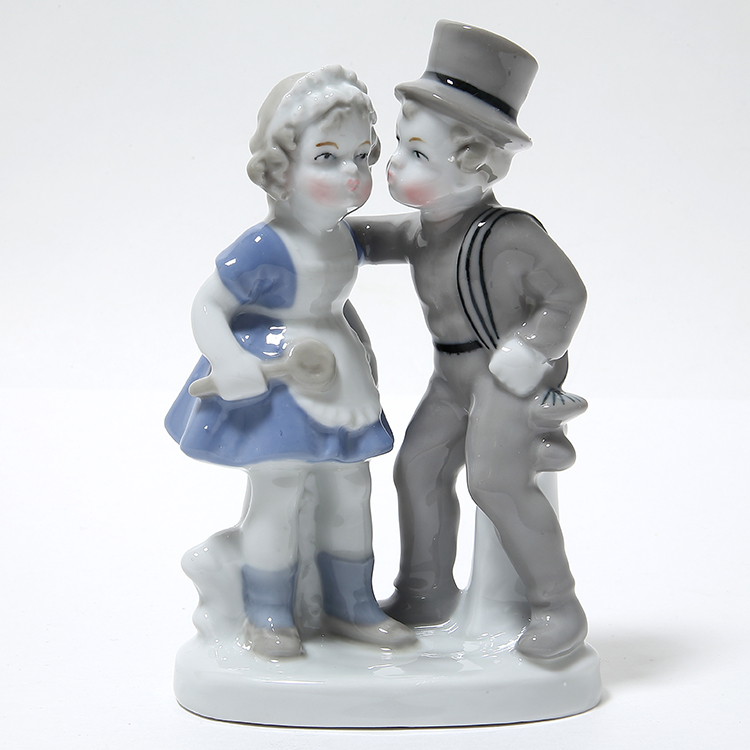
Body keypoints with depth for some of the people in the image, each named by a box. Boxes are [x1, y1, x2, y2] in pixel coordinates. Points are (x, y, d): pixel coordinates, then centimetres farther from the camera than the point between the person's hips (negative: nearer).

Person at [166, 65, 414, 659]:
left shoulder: (345, 240, 2)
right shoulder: (265, 249, -22)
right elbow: (207, 306, -18)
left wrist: (359, 353, 16)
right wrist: (238, 369, -27)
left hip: (336, 380, 8)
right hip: (274, 385, -8)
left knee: (349, 489, 14)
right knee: (277, 492, -5)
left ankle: (351, 606, 30)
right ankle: (268, 617, 14)